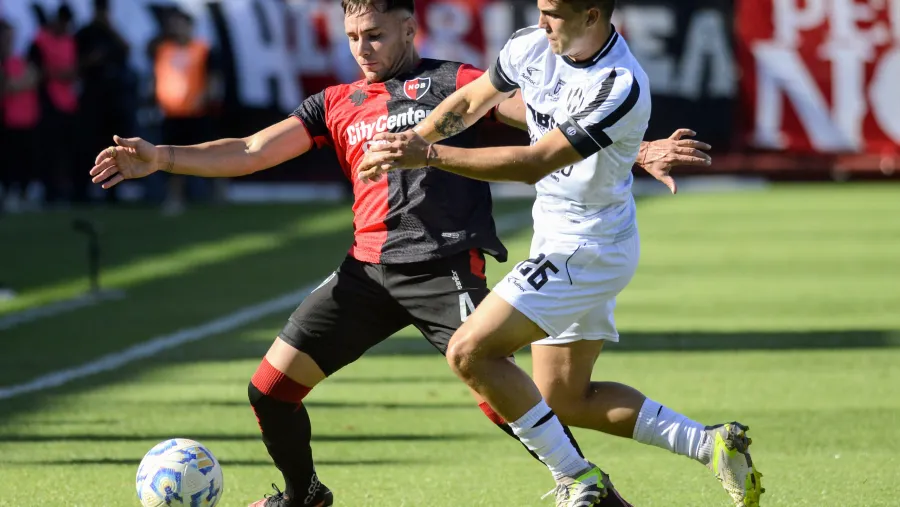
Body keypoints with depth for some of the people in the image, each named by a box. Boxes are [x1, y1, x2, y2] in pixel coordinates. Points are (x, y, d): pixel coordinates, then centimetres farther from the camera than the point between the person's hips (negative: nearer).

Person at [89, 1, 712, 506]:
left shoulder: (451, 82, 2)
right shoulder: (337, 105, 15)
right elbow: (251, 152, 11)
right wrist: (162, 158, -1)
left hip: (444, 269, -5)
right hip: (368, 270, 5)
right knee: (271, 386, 1)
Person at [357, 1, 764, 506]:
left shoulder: (621, 87, -26)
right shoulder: (534, 46, -3)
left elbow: (535, 163, -29)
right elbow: (470, 101, 15)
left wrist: (432, 155, -31)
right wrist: (408, 142, 0)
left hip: (587, 249, -9)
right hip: (558, 240, 9)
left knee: (471, 351, -15)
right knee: (567, 400, 13)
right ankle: (711, 444, 16)